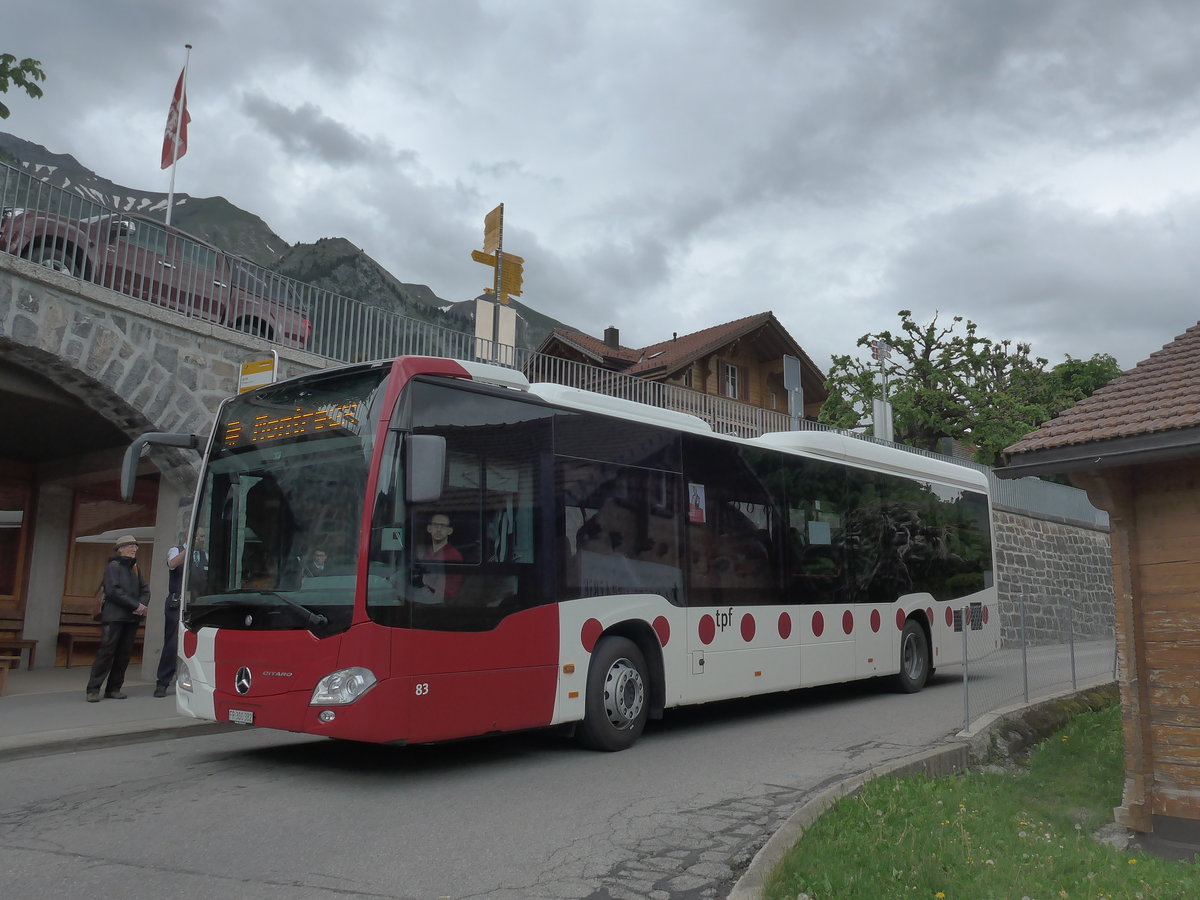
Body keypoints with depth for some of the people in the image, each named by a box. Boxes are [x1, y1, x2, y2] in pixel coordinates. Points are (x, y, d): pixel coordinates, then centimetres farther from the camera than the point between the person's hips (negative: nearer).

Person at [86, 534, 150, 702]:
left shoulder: (134, 568, 18)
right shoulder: (113, 567, -2)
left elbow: (145, 590, 14)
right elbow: (113, 591, -13)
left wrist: (143, 605, -7)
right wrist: (136, 605, -14)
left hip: (132, 618, 6)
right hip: (114, 617, -6)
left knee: (124, 654, 5)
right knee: (106, 652, -8)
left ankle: (114, 689, 12)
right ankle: (93, 690, -3)